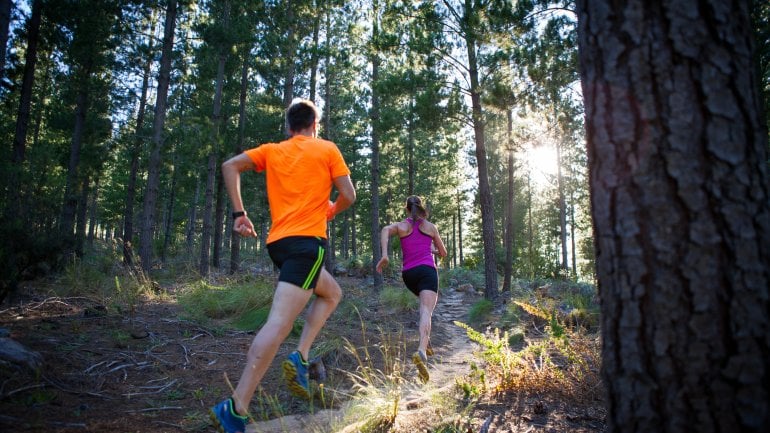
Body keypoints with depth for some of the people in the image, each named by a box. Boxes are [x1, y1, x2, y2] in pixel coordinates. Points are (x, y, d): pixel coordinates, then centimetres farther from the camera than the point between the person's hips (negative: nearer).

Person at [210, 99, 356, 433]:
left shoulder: (271, 150, 18)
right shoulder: (327, 149, 7)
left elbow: (230, 166, 6)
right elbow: (348, 195, 2)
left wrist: (239, 212, 4)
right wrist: (331, 210, 22)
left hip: (278, 241, 6)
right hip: (307, 240, -6)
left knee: (332, 293, 26)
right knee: (279, 323, -14)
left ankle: (300, 356, 9)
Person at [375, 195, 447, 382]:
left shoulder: (401, 226, 14)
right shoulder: (431, 227, 15)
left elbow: (385, 230, -11)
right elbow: (443, 253, 21)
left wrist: (384, 255, -18)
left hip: (408, 274, 3)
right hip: (427, 270, -3)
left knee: (426, 303, 31)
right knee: (426, 311, -18)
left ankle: (426, 340, 20)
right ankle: (421, 352, -42)